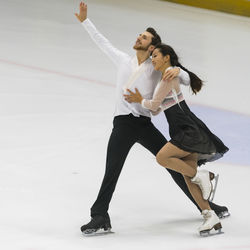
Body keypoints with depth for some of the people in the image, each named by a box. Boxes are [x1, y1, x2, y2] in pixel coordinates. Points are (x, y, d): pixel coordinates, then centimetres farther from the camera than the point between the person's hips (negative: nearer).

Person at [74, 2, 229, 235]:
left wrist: (177, 71, -22)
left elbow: (187, 81, 1)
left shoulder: (157, 68, 5)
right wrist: (85, 21, 22)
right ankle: (99, 217, -10)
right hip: (123, 123, 0)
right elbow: (102, 42, 22)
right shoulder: (123, 60, 13)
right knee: (112, 172, -11)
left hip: (145, 124, 0)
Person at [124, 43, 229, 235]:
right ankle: (210, 217, -7)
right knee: (188, 176, -2)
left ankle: (200, 176, -10)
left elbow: (154, 105, -6)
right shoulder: (166, 77, 21)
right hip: (183, 133, 10)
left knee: (162, 157, -23)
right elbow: (157, 109, 30)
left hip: (190, 131, -10)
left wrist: (141, 100, 11)